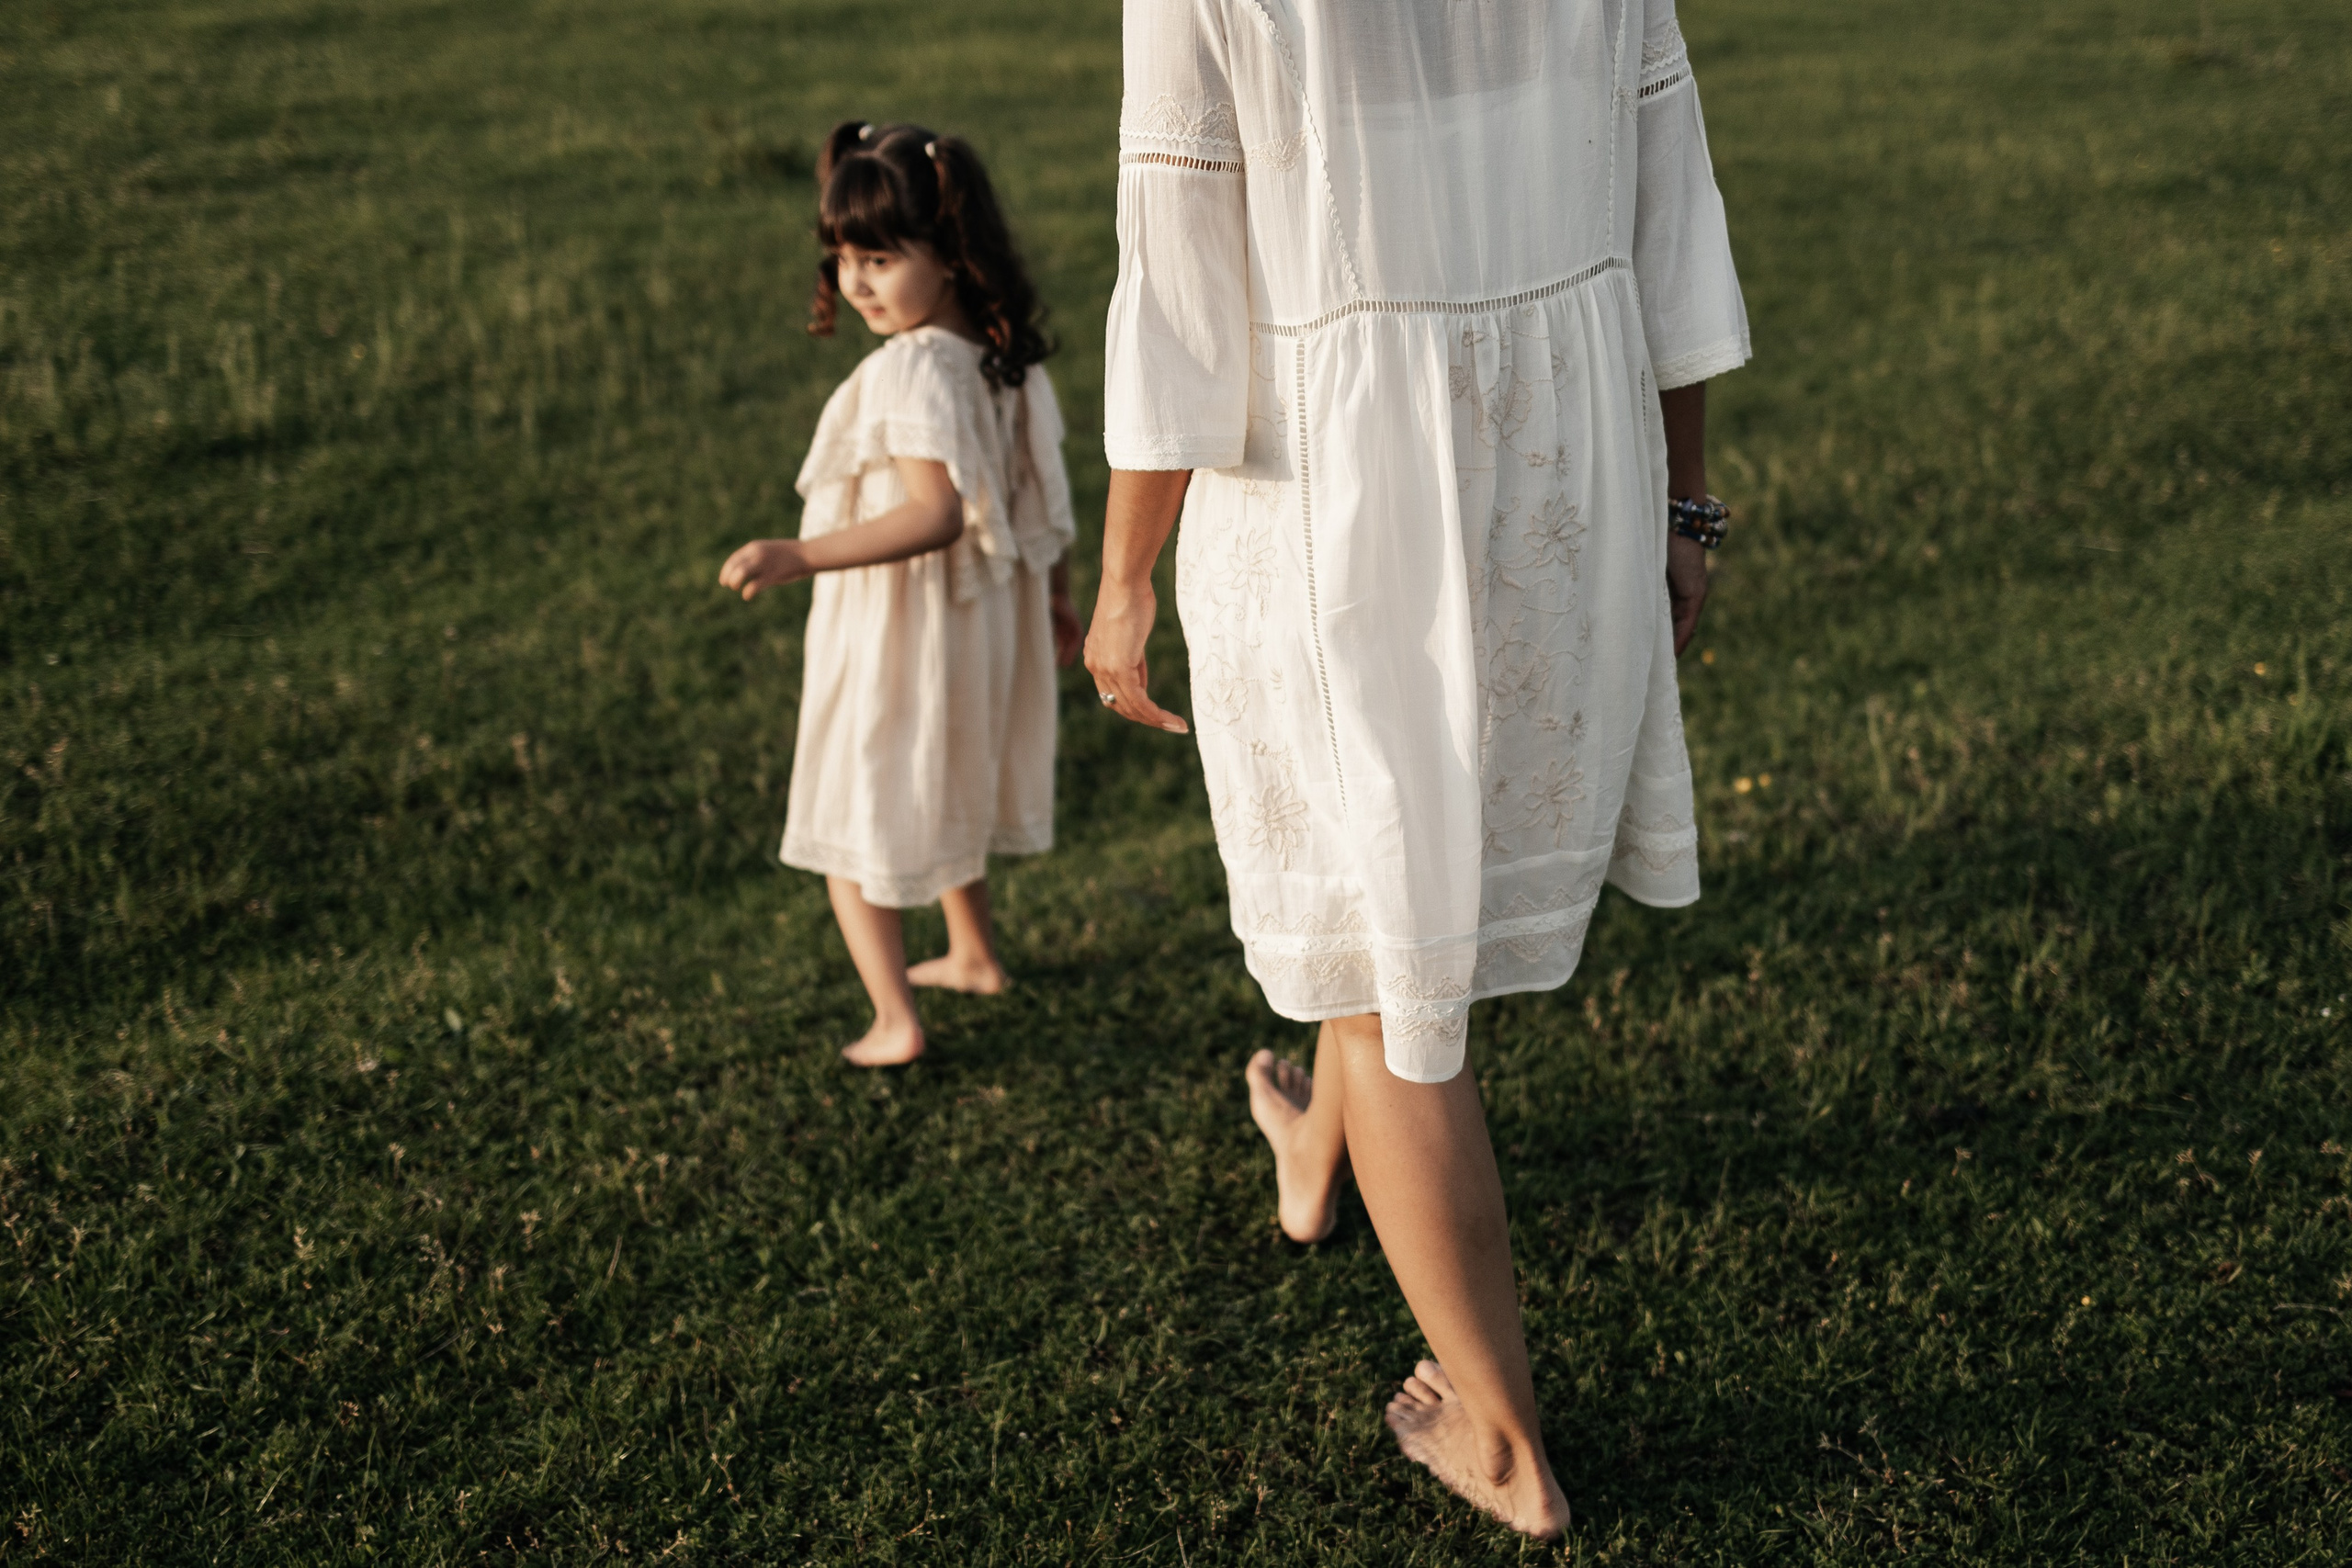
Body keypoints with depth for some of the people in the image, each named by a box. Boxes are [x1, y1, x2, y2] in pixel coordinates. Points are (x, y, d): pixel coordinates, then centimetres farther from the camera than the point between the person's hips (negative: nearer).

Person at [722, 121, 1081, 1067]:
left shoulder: (910, 370, -26)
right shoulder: (1007, 356, 1)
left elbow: (936, 512, -35)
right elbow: (1044, 493, 9)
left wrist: (800, 555, -39)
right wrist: (1055, 598, 21)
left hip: (895, 632, -9)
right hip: (977, 623, 9)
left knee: (853, 824, 4)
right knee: (945, 794, 28)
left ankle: (895, 1019, 3)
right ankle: (972, 956, 44)